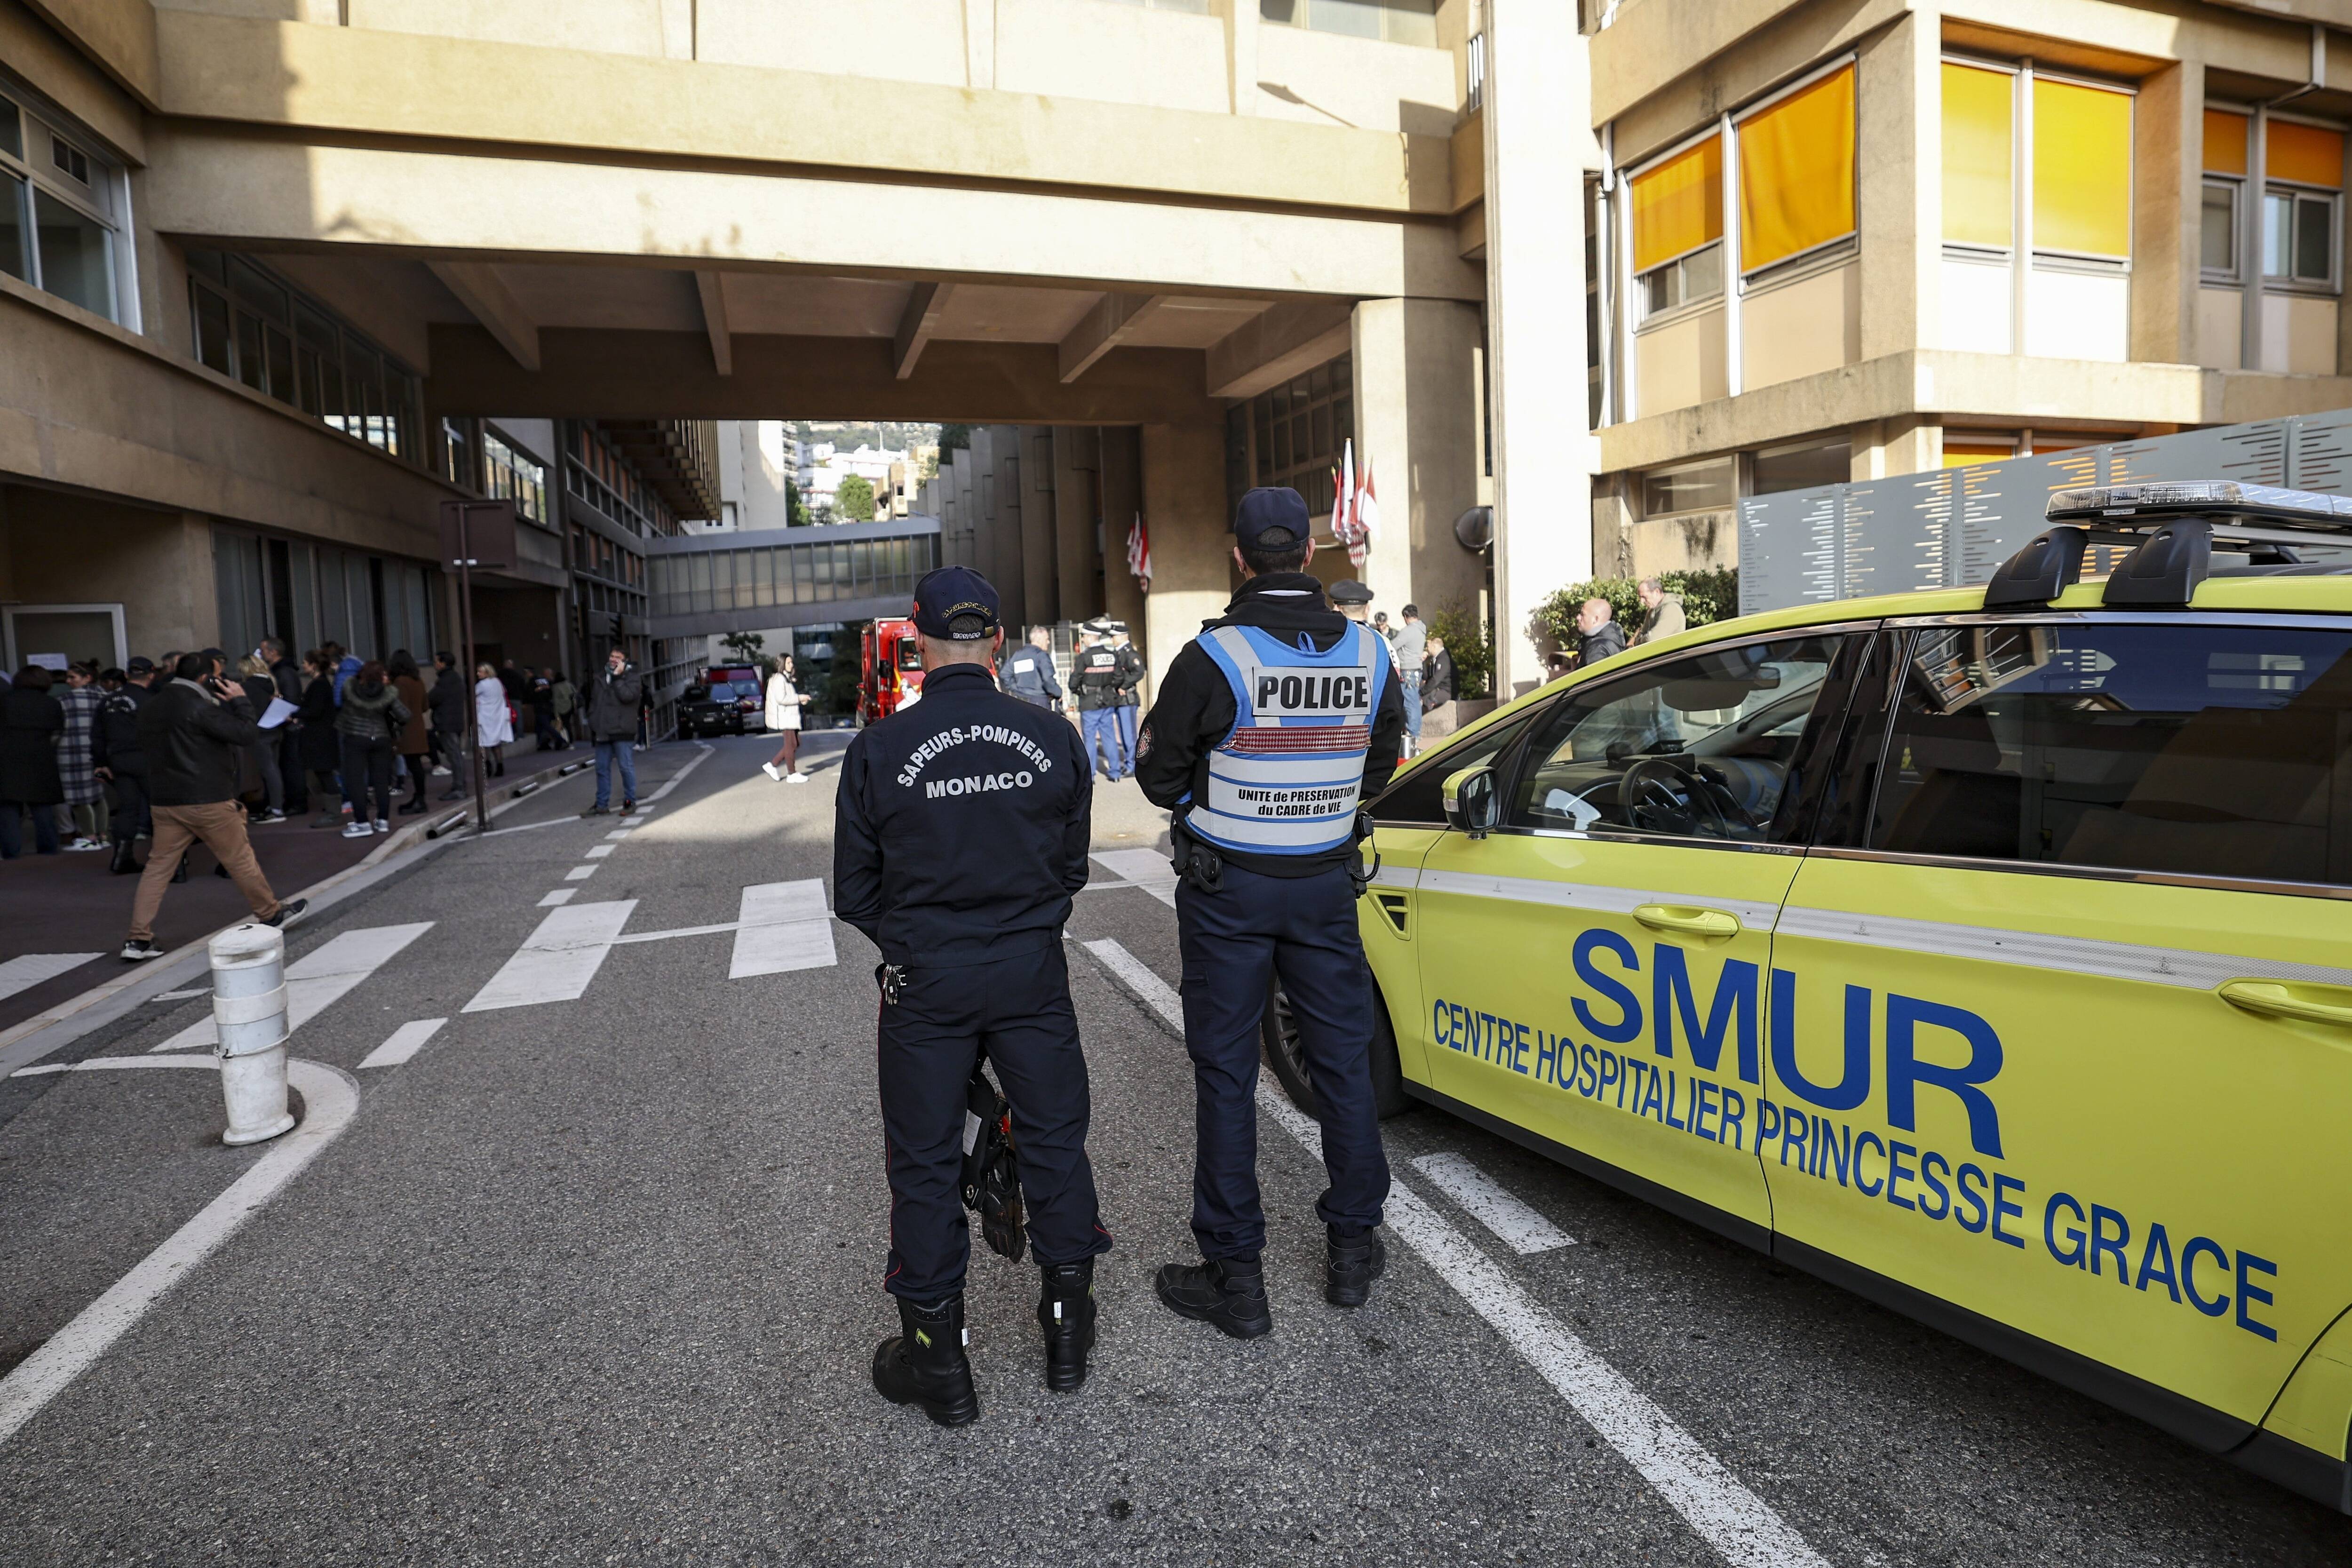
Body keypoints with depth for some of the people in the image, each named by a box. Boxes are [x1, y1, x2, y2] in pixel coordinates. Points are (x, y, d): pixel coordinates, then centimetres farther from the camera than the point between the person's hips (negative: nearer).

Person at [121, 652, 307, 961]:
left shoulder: (149, 709, 10)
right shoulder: (199, 707, -15)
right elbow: (247, 734, -18)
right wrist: (239, 701, -4)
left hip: (165, 802, 7)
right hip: (208, 801, -7)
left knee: (158, 867, 7)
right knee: (241, 859, 7)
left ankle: (138, 940, 3)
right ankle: (271, 915, 20)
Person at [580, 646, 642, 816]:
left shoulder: (633, 677, -2)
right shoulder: (600, 677, 16)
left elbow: (627, 696, -19)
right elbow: (593, 701, 20)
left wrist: (617, 677, -14)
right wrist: (593, 724, 13)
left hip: (622, 732, -6)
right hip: (603, 732, 6)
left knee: (626, 767, -1)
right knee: (602, 769, 9)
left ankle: (630, 801, 9)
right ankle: (602, 805, 15)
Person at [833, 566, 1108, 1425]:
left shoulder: (879, 749, -11)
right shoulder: (1054, 738, -6)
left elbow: (855, 893, -2)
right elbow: (1073, 865, 5)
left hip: (925, 982, -2)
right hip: (1034, 973, 2)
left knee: (925, 1162, 13)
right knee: (1054, 1137, 18)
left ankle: (937, 1359, 25)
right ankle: (1068, 1328, 32)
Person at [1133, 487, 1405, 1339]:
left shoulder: (1213, 655, -17)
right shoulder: (1370, 652, -2)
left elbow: (1160, 775, -9)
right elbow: (1378, 766, 10)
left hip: (1227, 890, -3)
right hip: (1327, 883, 4)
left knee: (1226, 1074, 6)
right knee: (1344, 1059, 16)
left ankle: (1234, 1276, 15)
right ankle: (1353, 1250, 29)